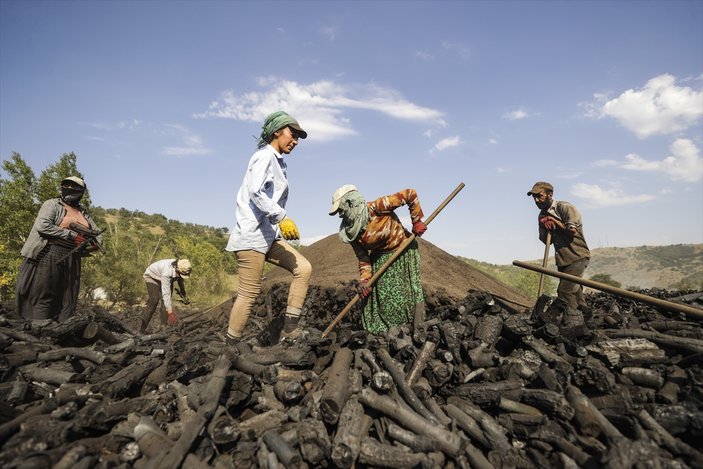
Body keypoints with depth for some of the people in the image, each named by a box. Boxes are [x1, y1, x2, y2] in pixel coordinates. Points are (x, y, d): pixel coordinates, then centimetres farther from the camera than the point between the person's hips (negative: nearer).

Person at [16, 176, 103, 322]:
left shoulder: (84, 214, 19)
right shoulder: (52, 204, 3)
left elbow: (98, 235, 23)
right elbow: (42, 226, -13)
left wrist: (88, 246, 0)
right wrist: (72, 236, -15)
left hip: (71, 261, 6)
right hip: (49, 256, -5)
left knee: (68, 302, 4)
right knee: (43, 299, -6)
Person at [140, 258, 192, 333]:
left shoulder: (181, 269, -24)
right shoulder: (167, 272, -45)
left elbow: (180, 279, 2)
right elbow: (166, 293, -46)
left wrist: (183, 293, 13)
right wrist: (170, 312, -49)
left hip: (167, 279, 6)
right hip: (152, 276, -6)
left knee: (168, 302, -11)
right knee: (154, 302, -19)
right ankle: (142, 330, -12)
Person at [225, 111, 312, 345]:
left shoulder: (280, 163, 20)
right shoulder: (265, 156, -7)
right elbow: (256, 192, -23)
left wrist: (281, 226, 15)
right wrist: (283, 217, -25)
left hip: (269, 235, 9)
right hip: (252, 235, -9)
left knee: (303, 268, 1)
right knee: (249, 293, -6)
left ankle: (290, 332, 2)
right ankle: (231, 345, 8)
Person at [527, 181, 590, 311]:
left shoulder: (565, 207, -13)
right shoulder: (542, 215, 10)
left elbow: (572, 231, -22)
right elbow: (546, 240, 13)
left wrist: (554, 221, -14)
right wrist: (545, 226, -6)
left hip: (577, 256, -8)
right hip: (562, 259, 8)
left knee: (564, 290, -17)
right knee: (574, 290, 15)